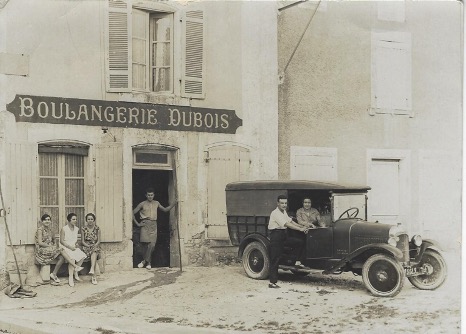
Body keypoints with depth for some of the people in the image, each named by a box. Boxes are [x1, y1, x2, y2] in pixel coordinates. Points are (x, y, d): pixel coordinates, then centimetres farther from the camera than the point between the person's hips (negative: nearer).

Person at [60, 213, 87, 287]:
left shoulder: (76, 229, 12)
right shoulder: (64, 229, -5)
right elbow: (61, 241, -8)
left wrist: (76, 244, 0)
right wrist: (69, 246, -17)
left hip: (74, 247, 6)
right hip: (66, 247, -6)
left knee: (82, 256, -22)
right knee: (72, 257, -33)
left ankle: (76, 274, -9)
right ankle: (70, 277, -28)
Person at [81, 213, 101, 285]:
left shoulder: (97, 229, 6)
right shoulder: (84, 229, 5)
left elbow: (98, 241, 4)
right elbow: (82, 241, 3)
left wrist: (95, 245, -15)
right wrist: (88, 246, -13)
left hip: (95, 246, 1)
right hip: (86, 247, -1)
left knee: (94, 251, -37)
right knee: (94, 254, -33)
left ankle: (92, 269, -52)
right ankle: (94, 276, -38)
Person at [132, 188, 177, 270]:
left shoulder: (156, 203, 15)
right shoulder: (142, 204, 3)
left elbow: (165, 209, 25)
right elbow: (133, 213, 4)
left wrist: (174, 203, 15)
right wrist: (137, 223, -2)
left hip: (153, 225, 3)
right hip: (145, 224, -3)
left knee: (152, 244, -8)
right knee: (148, 244, -12)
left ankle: (145, 261, 3)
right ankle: (148, 262, 1)